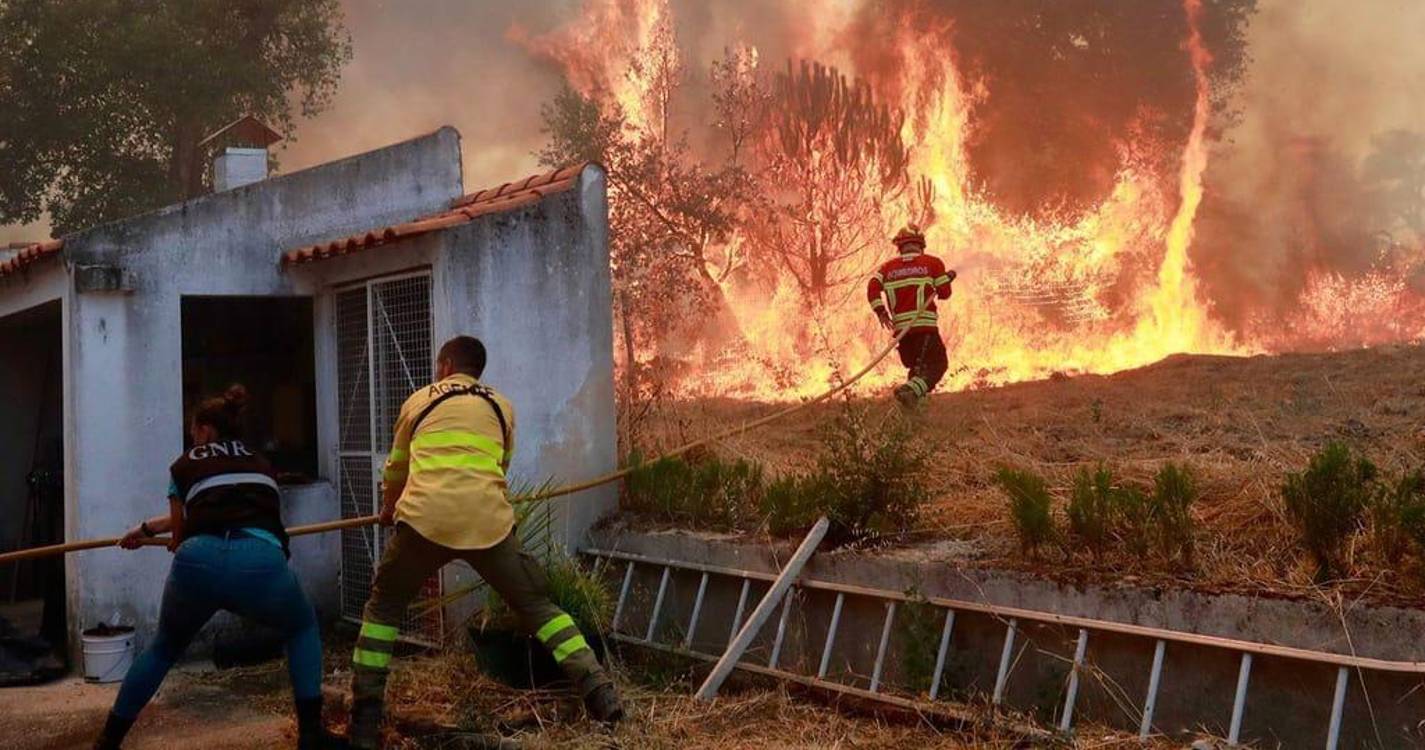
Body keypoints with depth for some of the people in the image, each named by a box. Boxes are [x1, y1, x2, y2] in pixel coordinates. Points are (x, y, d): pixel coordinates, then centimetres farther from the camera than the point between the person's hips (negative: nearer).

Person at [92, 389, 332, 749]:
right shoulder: (260, 464, 35)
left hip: (199, 560, 0)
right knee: (303, 629, 30)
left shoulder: (184, 467, 26)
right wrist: (147, 528, 65)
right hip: (260, 560, 0)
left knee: (165, 648, 30)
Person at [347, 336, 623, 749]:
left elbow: (396, 468, 37)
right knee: (537, 605, 14)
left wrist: (388, 509, 57)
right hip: (488, 520, 1)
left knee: (384, 606, 19)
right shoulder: (501, 407, 23)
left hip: (426, 518, -1)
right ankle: (599, 692, 4)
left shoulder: (419, 401, 22)